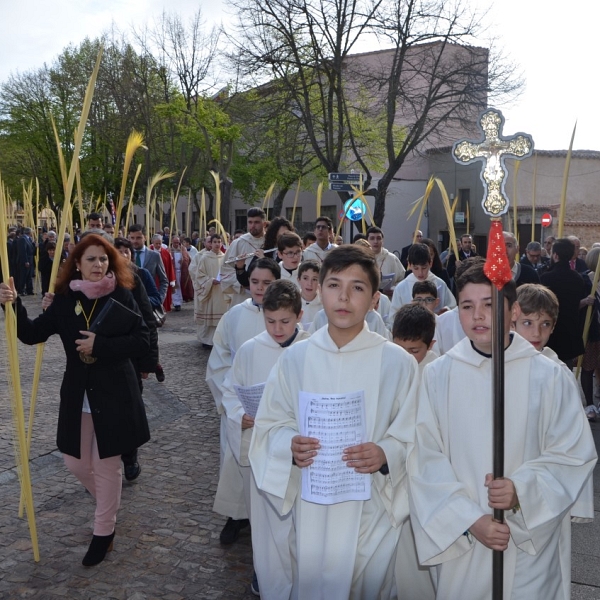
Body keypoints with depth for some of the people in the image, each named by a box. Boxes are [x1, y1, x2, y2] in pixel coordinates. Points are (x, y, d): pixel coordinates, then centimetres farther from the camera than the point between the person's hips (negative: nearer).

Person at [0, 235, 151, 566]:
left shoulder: (122, 297, -9)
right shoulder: (64, 299, 0)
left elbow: (142, 341, -13)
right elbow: (32, 334, 0)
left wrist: (100, 345, -22)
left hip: (114, 395, -4)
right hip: (77, 396, 4)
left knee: (106, 464, 6)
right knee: (75, 462, 14)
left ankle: (104, 531, 25)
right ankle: (109, 503, 43)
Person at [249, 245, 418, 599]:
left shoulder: (397, 363, -7)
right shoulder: (295, 359, -1)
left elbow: (414, 435, -4)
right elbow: (270, 424, 5)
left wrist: (386, 454, -23)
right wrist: (290, 444, -15)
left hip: (373, 509, -1)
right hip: (312, 509, 2)